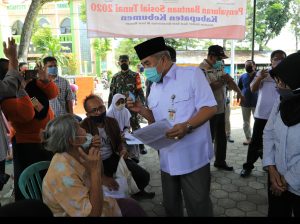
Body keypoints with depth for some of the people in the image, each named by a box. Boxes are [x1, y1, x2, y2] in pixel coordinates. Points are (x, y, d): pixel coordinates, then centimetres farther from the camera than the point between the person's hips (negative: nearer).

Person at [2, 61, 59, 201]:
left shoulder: (31, 82, -4)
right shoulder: (6, 96, -19)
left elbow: (53, 94, -3)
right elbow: (26, 115, -32)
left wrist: (44, 79, -18)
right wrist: (21, 91, -33)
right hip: (27, 143, -6)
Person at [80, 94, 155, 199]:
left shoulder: (112, 122, 1)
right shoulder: (83, 128, -19)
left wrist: (122, 150, -8)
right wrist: (102, 177, -31)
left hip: (113, 158, 5)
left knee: (144, 176, -4)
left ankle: (137, 191, 34)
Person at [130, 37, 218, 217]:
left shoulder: (192, 74, -7)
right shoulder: (154, 87, 12)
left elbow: (210, 107, -13)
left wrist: (187, 126, -29)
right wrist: (141, 109, -2)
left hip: (192, 158, -6)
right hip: (168, 159, 6)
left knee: (198, 207, 7)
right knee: (170, 206, 21)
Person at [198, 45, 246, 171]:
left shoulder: (219, 67, 13)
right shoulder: (202, 69, -15)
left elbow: (229, 79, 7)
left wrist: (239, 92, -9)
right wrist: (222, 82, -8)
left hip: (221, 108, 8)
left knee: (221, 137, 16)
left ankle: (220, 161, 32)